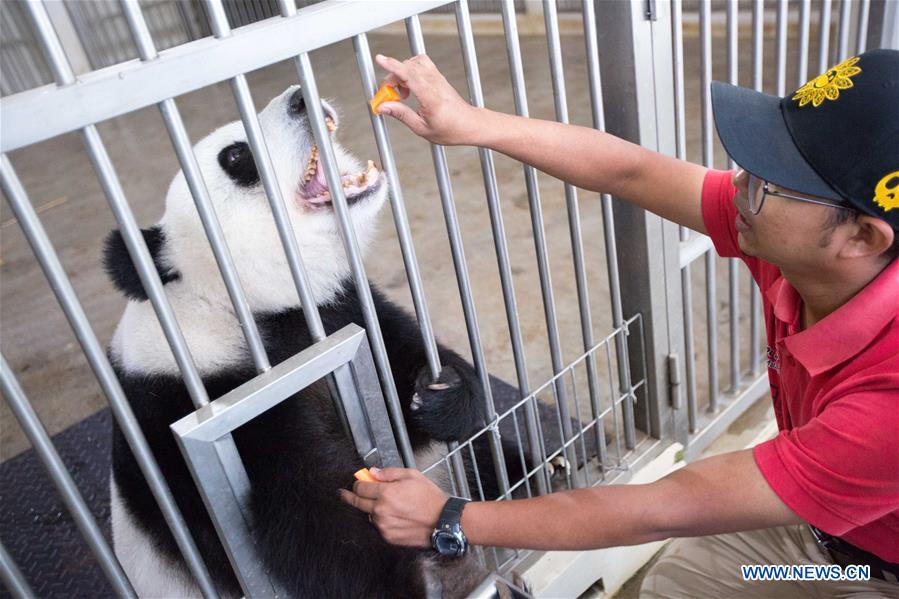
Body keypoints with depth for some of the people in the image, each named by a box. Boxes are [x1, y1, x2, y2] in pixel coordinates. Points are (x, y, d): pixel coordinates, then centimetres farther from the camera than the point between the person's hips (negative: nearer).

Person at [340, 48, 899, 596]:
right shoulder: (795, 239, -25)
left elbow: (661, 512, -36)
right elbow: (629, 172, -16)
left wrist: (447, 520, -29)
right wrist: (470, 123, -19)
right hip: (811, 519, 5)